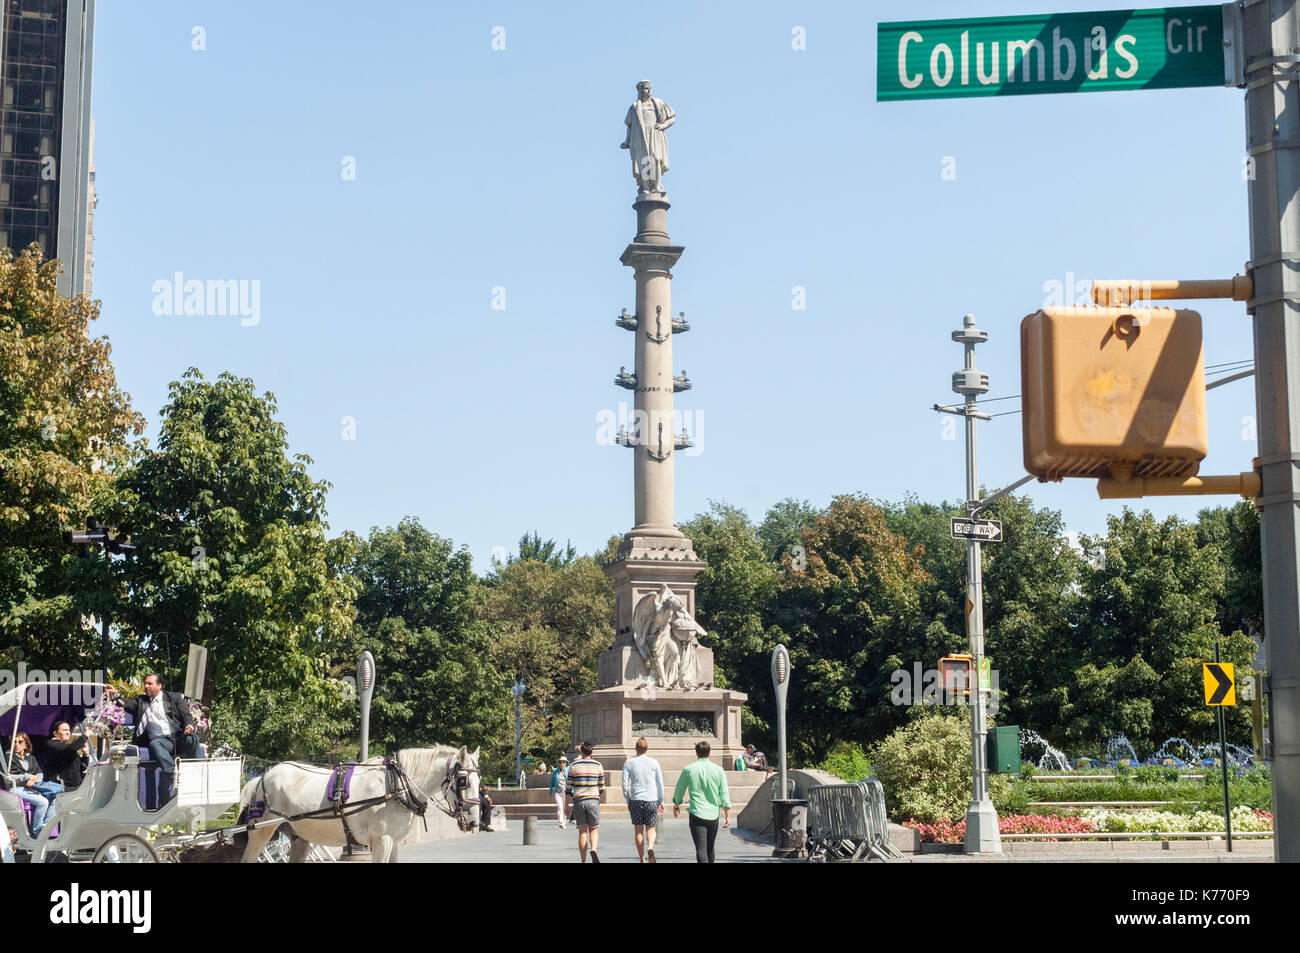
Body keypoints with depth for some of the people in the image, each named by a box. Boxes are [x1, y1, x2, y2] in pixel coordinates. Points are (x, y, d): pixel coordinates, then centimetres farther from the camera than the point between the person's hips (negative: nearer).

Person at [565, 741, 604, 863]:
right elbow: (602, 788, 5)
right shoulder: (598, 766, 1)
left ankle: (583, 861, 6)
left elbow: (568, 788, 0)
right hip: (593, 800, 0)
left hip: (578, 801, 0)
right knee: (594, 829, 10)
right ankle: (593, 850, -19)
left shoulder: (574, 766, 0)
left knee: (582, 832, 7)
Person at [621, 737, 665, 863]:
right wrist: (661, 802, 14)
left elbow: (625, 784, 1)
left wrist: (628, 800, 11)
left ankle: (642, 859, 7)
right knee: (651, 829, 9)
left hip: (635, 800, 0)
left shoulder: (628, 763, 3)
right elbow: (660, 784, 6)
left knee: (638, 830, 8)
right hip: (651, 800, 0)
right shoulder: (654, 763, 4)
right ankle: (650, 848, -20)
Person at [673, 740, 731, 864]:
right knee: (710, 849, 20)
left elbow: (679, 790, 8)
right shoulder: (718, 770, 2)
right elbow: (724, 795, 0)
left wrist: (676, 806, 26)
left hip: (697, 814, -3)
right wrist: (727, 816, 5)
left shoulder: (688, 769, -1)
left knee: (701, 849, -9)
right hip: (713, 815, 3)